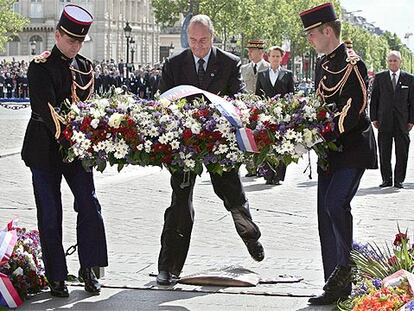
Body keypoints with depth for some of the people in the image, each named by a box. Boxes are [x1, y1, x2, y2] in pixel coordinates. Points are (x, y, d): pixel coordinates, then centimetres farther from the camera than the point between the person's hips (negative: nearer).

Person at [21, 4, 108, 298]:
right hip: (46, 149, -4)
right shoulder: (40, 67, -8)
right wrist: (66, 137, -31)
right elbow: (48, 109, -19)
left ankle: (88, 268, 12)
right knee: (50, 214, 2)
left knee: (90, 206, -1)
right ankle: (56, 276, 10)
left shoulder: (85, 67, 10)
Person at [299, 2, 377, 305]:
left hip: (353, 147, -9)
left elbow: (354, 111, -21)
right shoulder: (322, 64, 13)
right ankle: (337, 284, 11)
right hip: (331, 149, 9)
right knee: (326, 214, 6)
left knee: (336, 203, -23)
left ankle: (347, 266, -7)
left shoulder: (352, 63, -14)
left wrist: (322, 134, -25)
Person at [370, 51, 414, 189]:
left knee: (402, 153, 2)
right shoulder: (379, 77, 7)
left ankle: (399, 180, 9)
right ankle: (386, 179, 11)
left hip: (402, 122, 0)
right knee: (384, 153, 3)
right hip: (384, 121, 0)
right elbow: (374, 99, 7)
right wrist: (374, 118, 0)